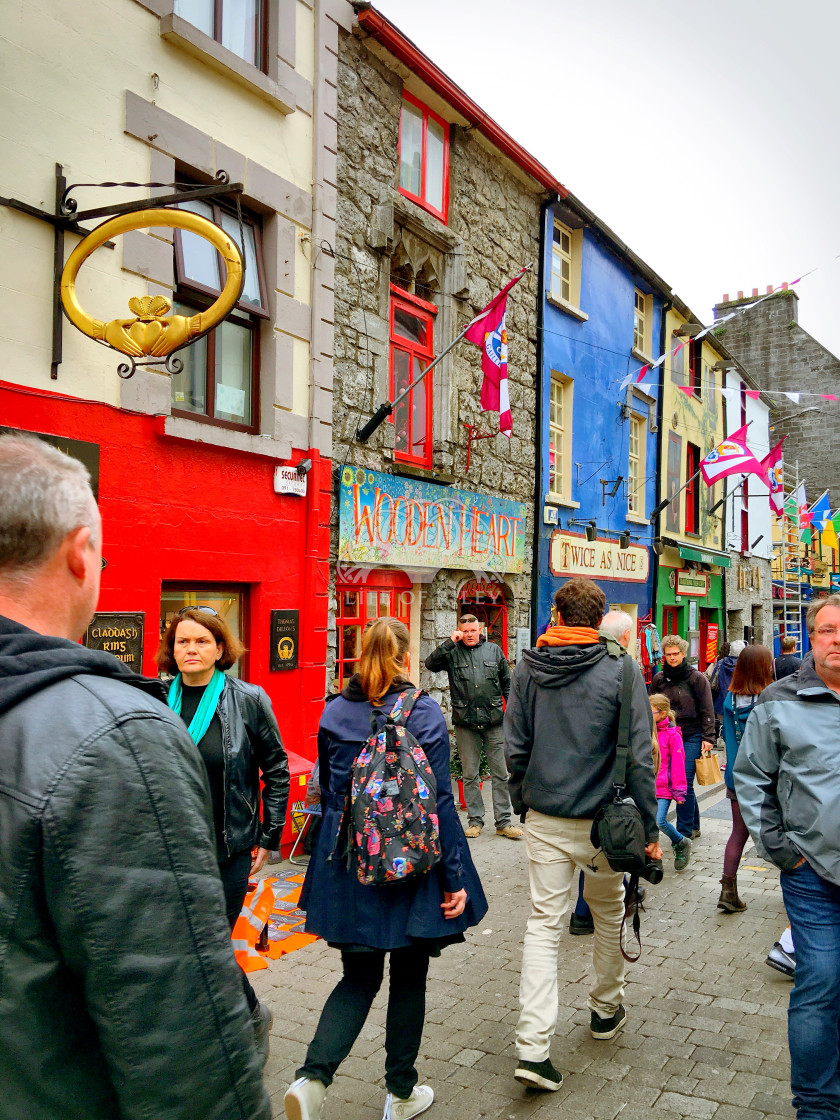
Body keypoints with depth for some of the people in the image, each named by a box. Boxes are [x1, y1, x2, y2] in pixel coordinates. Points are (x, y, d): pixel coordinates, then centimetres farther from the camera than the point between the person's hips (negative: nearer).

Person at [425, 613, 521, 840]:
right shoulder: (452, 652, 4)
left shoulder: (494, 650, 10)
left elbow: (507, 683, 14)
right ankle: (475, 820, 18)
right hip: (465, 723, -1)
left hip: (494, 721, 1)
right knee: (469, 775, 7)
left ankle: (503, 822, 11)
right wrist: (450, 642, -13)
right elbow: (431, 664, -13)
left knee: (501, 773, 3)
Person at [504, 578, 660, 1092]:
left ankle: (533, 1048, -1)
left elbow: (515, 747, 3)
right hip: (601, 819, -1)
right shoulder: (621, 669, -9)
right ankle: (606, 1010, 39)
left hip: (544, 819, 2)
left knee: (544, 924, 5)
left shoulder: (528, 668, -1)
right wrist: (650, 826, -2)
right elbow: (639, 756, -10)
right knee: (610, 913, 22)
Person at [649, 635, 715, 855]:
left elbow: (707, 710, -2)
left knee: (684, 783, -11)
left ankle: (684, 836, -8)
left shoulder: (696, 678, -2)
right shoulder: (659, 679, 9)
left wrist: (708, 737, -8)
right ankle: (694, 826, 27)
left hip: (692, 737, -4)